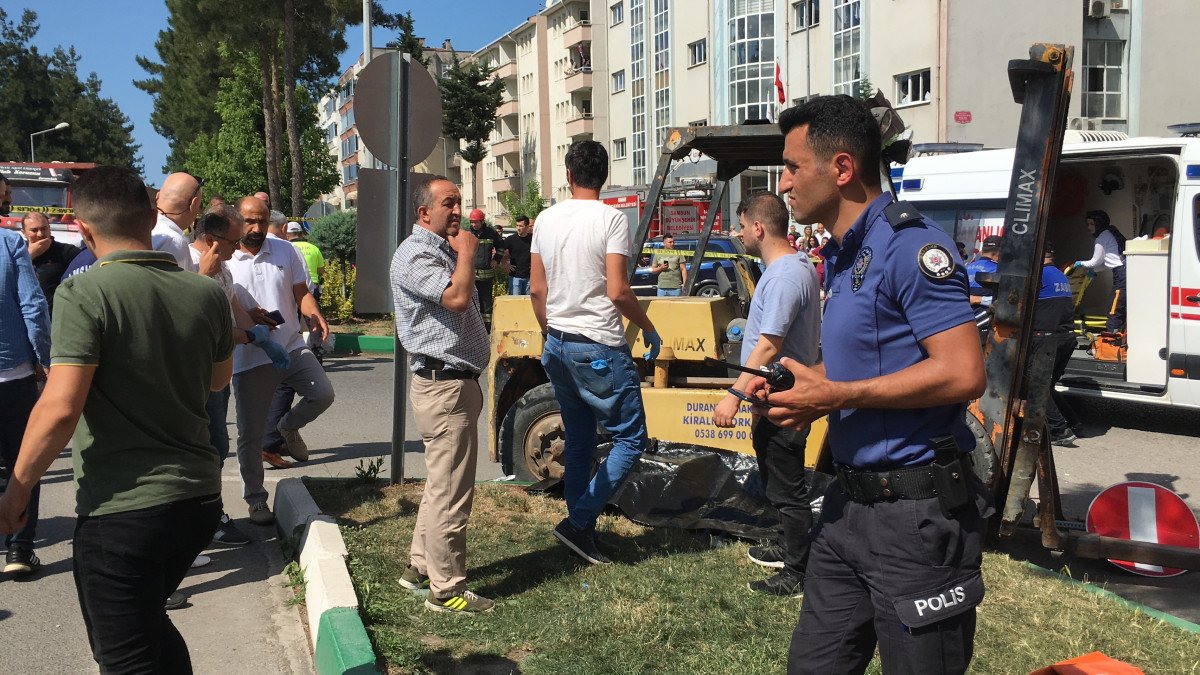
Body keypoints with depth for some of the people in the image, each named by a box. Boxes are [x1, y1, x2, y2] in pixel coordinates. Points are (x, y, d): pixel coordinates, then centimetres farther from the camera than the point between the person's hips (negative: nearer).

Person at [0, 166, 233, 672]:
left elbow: (60, 408, -21)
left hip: (120, 509, -6)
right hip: (199, 497, 6)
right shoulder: (207, 293, 1)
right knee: (148, 626, 29)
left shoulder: (85, 293, -15)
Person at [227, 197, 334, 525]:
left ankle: (289, 426, 16)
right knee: (251, 434, 4)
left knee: (323, 393, -18)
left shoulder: (285, 251, 6)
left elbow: (301, 292, 10)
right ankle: (256, 499, 22)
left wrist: (314, 314, -12)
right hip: (249, 358, -2)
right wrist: (248, 316, -22)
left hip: (291, 347, 2)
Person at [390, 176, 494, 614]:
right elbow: (456, 297, -28)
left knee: (441, 484, 18)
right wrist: (466, 253, -15)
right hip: (443, 386, -11)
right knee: (451, 491, -6)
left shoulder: (445, 250, 18)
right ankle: (446, 590, 3)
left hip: (457, 382, 11)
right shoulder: (415, 256, -13)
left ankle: (420, 569, 31)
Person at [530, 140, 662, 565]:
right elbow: (618, 291, -17)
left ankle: (582, 530, 21)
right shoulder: (610, 219, -12)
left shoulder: (547, 219, 6)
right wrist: (648, 328, -1)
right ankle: (579, 521, -1)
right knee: (630, 438, 4)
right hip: (598, 347, -7)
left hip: (558, 345, 7)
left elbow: (536, 289, 9)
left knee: (578, 439, 17)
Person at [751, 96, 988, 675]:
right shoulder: (841, 257, 13)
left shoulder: (908, 244, -16)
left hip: (916, 513, -9)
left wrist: (834, 395, -18)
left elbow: (962, 374, -24)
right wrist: (798, 390, 5)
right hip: (850, 504, 9)